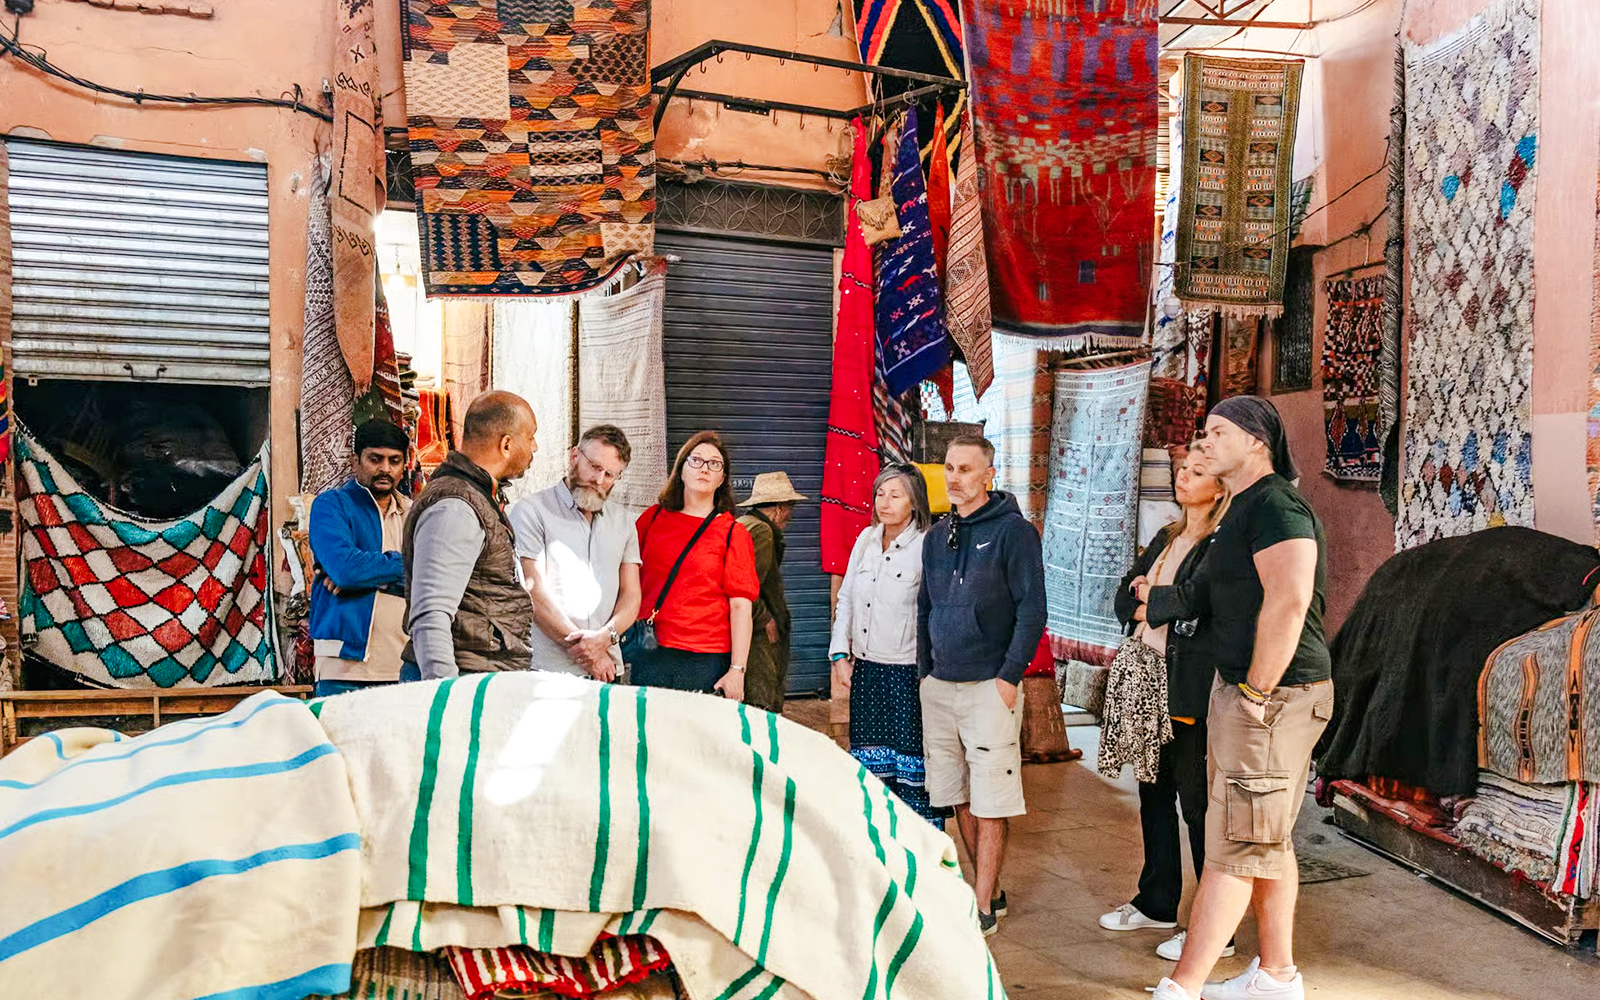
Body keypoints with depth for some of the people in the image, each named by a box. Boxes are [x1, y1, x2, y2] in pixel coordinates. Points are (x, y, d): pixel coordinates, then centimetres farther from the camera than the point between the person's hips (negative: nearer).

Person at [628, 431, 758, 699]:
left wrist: (737, 670, -10)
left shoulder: (733, 533, 4)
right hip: (648, 656, 2)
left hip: (705, 661, -2)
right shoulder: (653, 518, 12)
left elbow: (741, 606, -2)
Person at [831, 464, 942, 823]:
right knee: (871, 764, 11)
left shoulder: (926, 546, -10)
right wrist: (840, 654, 10)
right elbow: (846, 599, 15)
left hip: (908, 672, -6)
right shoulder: (866, 539, 9)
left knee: (912, 764, -1)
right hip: (865, 668, 6)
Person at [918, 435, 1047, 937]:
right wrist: (925, 670, 13)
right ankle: (989, 888, 25)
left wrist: (1009, 677, -14)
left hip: (989, 686, -6)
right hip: (938, 687, 7)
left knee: (990, 801, -2)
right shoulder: (937, 536, 13)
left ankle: (984, 905, 5)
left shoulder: (1013, 531, -6)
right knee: (960, 797, 12)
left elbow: (1032, 610, -10)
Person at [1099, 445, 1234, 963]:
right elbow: (1125, 594, 17)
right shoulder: (1166, 538, 17)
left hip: (1189, 687, -9)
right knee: (1154, 790, 16)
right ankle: (1157, 903, 31)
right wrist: (1145, 609, -4)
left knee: (1197, 800, -3)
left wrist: (1151, 600, -6)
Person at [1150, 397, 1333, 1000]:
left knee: (1235, 843, -6)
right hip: (1245, 692, 10)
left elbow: (1289, 603, -26)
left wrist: (1256, 693, -22)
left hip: (1275, 695, -10)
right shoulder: (1245, 508, 18)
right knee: (1267, 841, 16)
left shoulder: (1277, 505, -15)